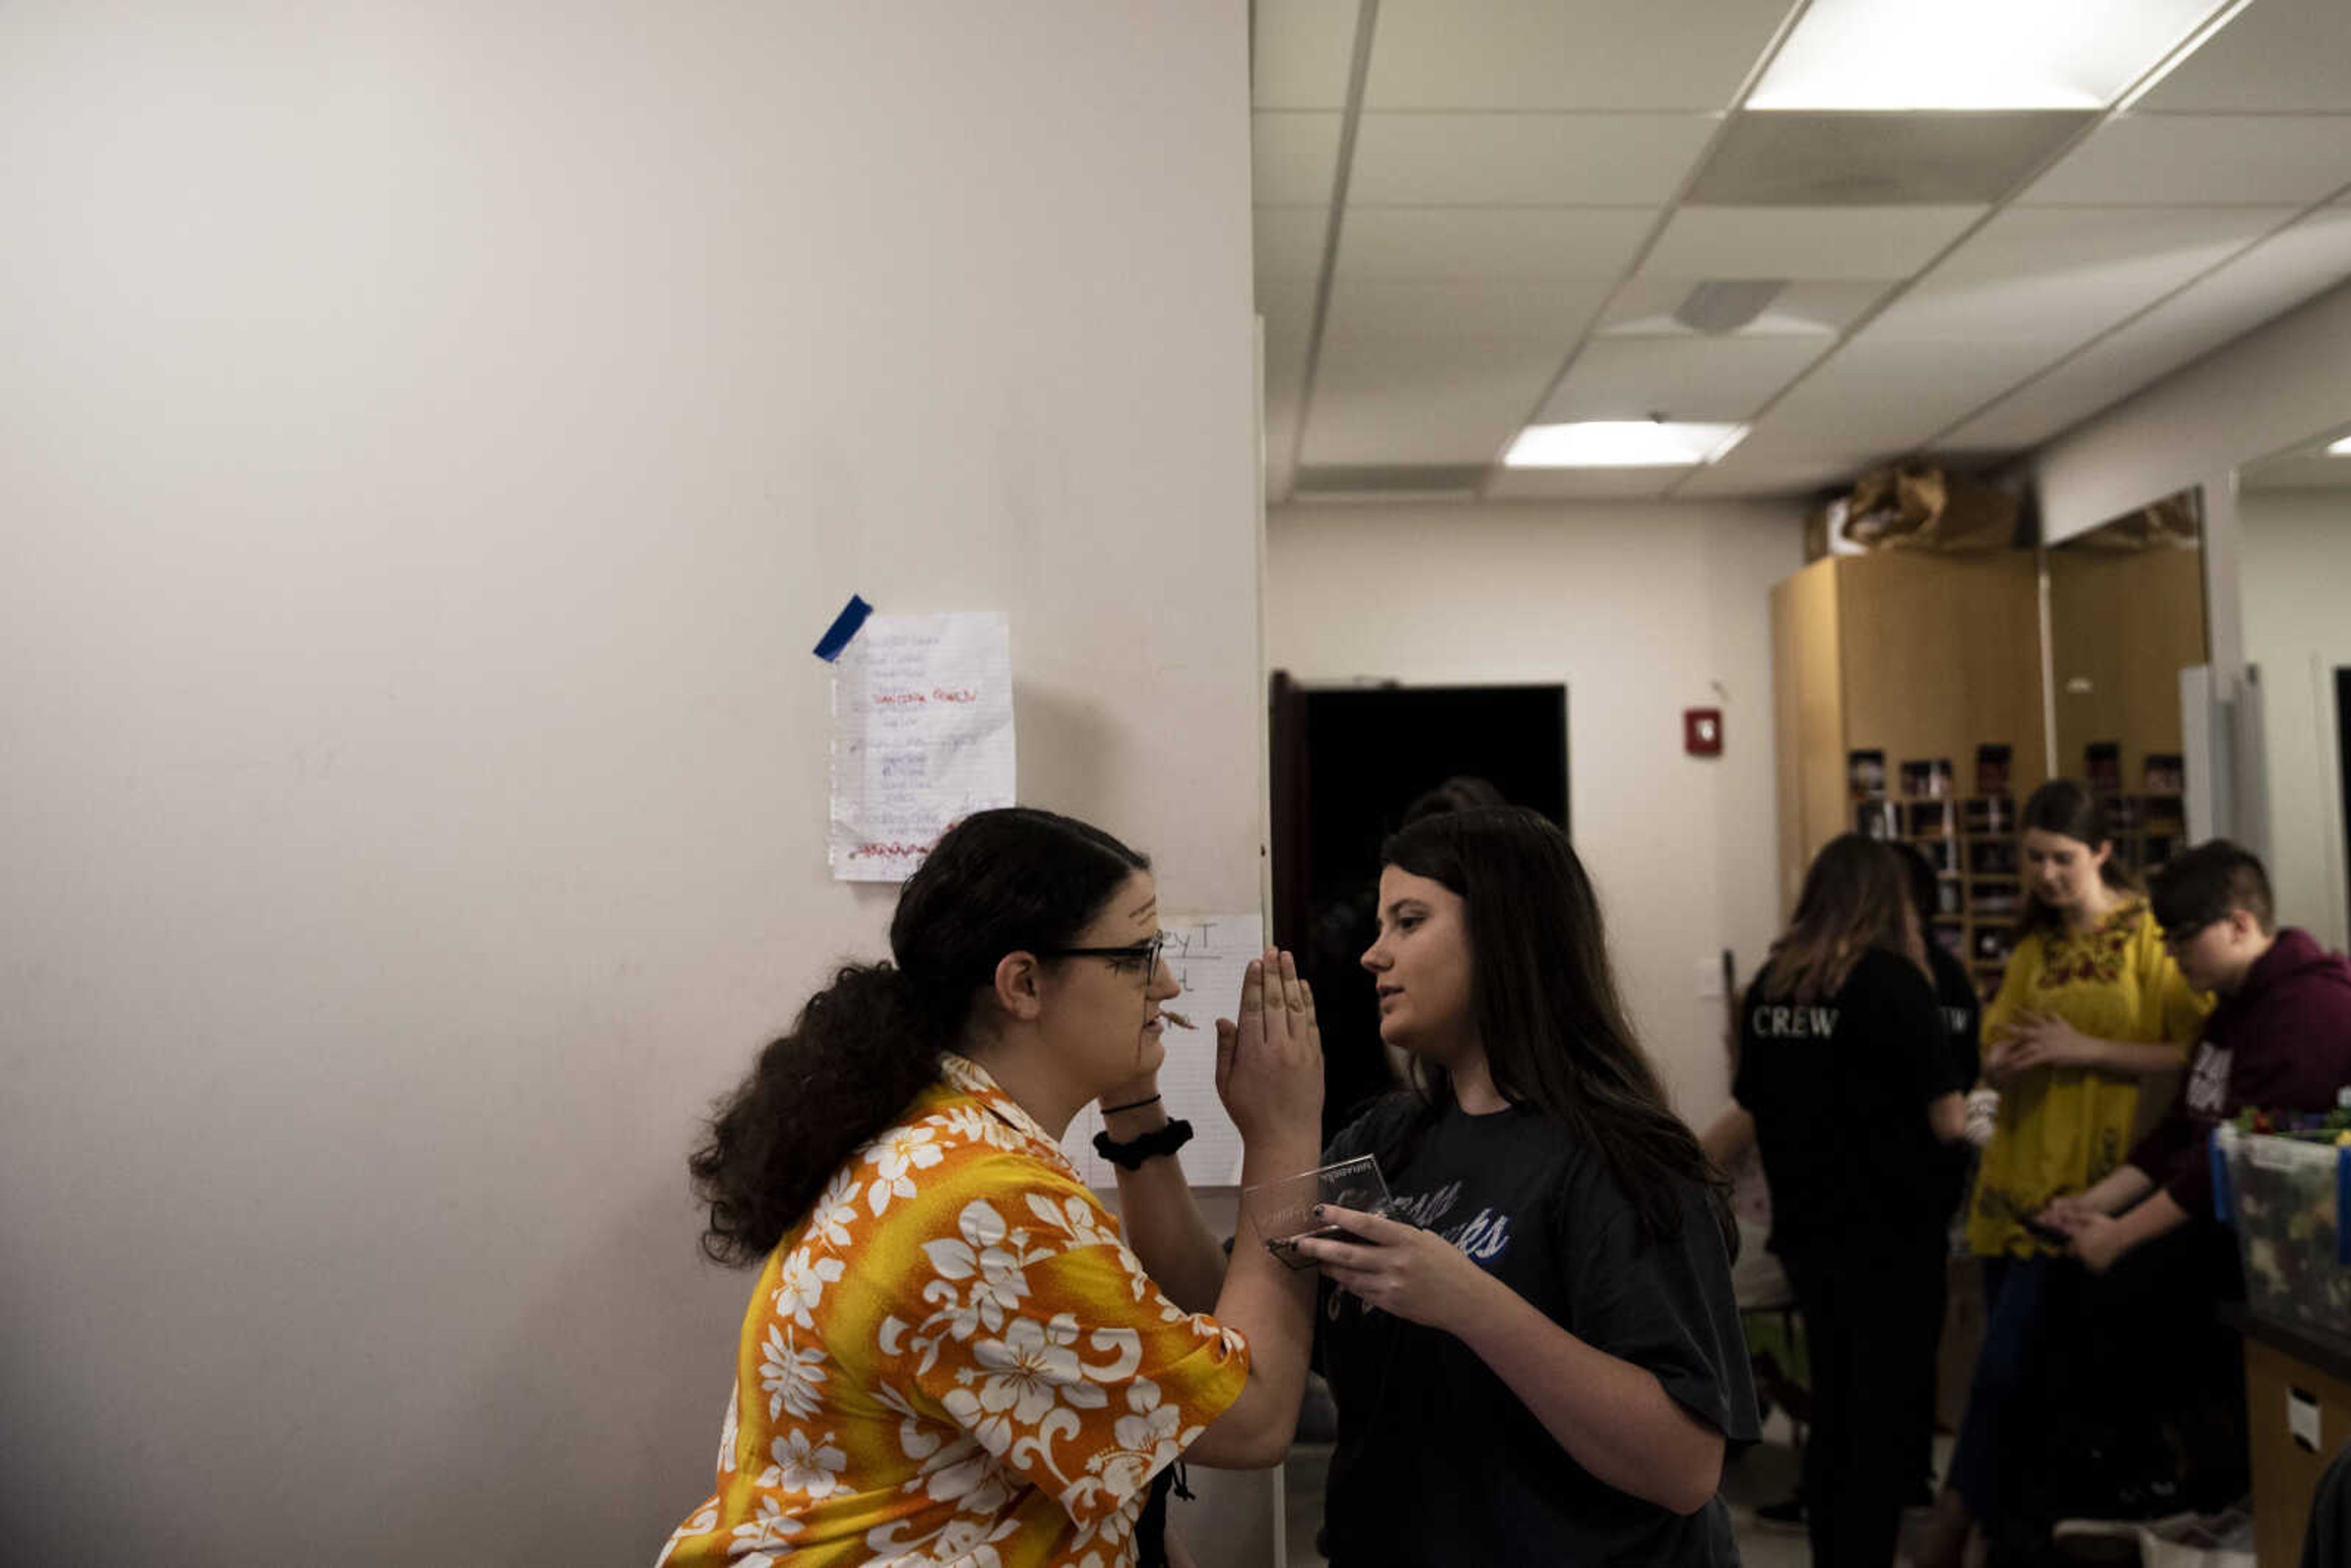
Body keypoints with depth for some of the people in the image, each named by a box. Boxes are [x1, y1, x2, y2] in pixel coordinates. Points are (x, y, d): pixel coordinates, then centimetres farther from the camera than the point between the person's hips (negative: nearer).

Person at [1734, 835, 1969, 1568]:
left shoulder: (1768, 983, 2)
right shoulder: (1892, 979, -13)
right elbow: (1946, 1120, -14)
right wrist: (1967, 1108, 7)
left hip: (1807, 1229, 5)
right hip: (1891, 1232, -5)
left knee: (1832, 1415, 16)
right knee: (1889, 1418, 5)